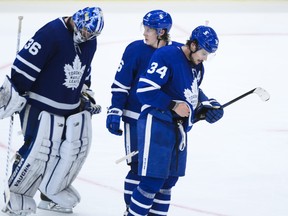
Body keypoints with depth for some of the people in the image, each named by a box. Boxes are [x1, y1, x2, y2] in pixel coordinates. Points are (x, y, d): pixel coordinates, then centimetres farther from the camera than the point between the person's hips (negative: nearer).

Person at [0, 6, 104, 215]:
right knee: (38, 151, -11)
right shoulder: (51, 33, -21)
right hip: (41, 104, -8)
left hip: (72, 107, 8)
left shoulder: (90, 43, 5)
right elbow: (25, 64, -22)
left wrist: (87, 94, 25)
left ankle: (53, 194, 21)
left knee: (76, 149, 5)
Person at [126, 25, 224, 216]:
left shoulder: (197, 66, 12)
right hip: (156, 124, -9)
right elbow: (144, 89, -21)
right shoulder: (166, 56, -17)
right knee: (153, 181, -11)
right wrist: (173, 106, -20)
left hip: (179, 128, 9)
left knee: (168, 181, 12)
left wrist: (208, 105, 9)